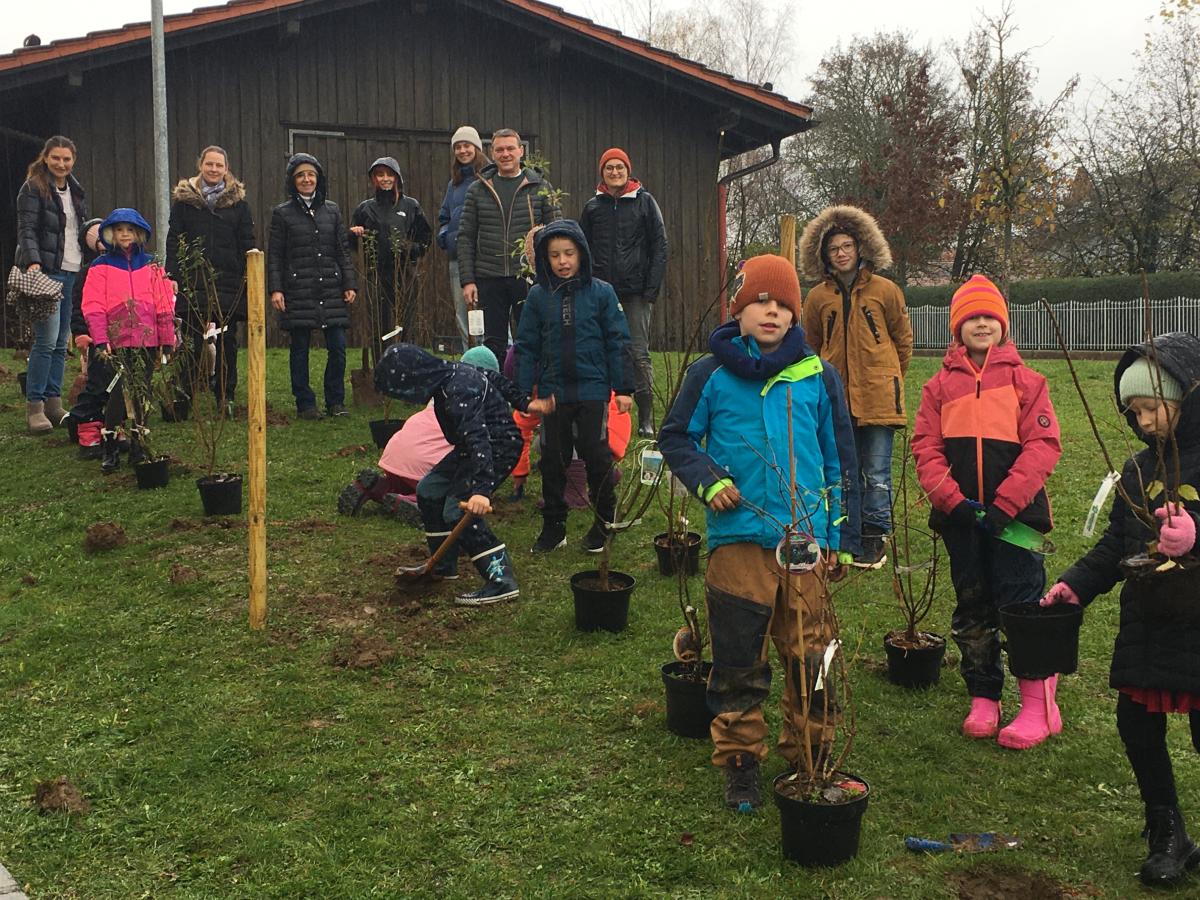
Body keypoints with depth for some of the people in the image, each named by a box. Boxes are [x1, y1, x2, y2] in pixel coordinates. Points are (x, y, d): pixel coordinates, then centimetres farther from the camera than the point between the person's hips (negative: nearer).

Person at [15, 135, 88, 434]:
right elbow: (27, 229, -11)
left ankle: (54, 402, 11)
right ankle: (34, 407, -8)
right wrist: (32, 262, -24)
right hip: (46, 271, -7)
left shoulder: (75, 190, 19)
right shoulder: (33, 189, -3)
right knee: (47, 339, -13)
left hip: (72, 272, 7)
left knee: (62, 342, 6)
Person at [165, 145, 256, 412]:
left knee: (227, 342, 5)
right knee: (193, 342, 2)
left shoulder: (237, 200, 8)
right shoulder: (184, 199, 7)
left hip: (229, 283, 1)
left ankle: (226, 397, 11)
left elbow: (247, 243, 6)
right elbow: (174, 240, 4)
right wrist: (172, 276, -6)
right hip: (193, 282, -1)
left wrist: (249, 279, -2)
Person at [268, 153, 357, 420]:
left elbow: (343, 250, 13)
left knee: (338, 347, -3)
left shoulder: (332, 210, 12)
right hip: (298, 291, -2)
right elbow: (274, 255, 3)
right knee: (300, 349, 2)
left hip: (331, 289, 2)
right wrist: (275, 289, -7)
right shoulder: (282, 213, 4)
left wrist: (349, 284, 6)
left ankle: (335, 401, 9)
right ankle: (305, 403, 11)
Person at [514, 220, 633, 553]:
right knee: (553, 460, 9)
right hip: (553, 392, 2)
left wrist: (623, 388, -3)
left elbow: (617, 343, -1)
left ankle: (605, 520, 21)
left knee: (596, 456, 3)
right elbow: (527, 347, 6)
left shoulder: (601, 293, -4)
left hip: (592, 390, -2)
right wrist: (523, 393, 2)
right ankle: (553, 526, 22)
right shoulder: (538, 296, 2)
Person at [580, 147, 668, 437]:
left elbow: (660, 246, 1)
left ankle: (646, 419, 1)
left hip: (636, 292, -2)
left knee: (639, 353, -4)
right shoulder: (592, 207, 11)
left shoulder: (644, 201, 4)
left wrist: (652, 287, -8)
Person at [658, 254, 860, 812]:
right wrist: (707, 478, -8)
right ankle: (739, 761, 20)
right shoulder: (711, 375, 2)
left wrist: (843, 537, 10)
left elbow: (839, 461, 12)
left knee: (813, 659, 5)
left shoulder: (818, 378, 7)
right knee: (738, 661, 5)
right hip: (738, 540, -1)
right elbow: (675, 437, 10)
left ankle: (807, 756, 23)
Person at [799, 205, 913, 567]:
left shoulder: (885, 290, 1)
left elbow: (903, 340, 11)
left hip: (878, 397, -2)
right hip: (835, 399, 2)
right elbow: (812, 347, 19)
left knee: (876, 473, -1)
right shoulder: (817, 297, 6)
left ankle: (875, 538, 8)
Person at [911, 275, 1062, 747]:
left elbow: (1043, 445, -6)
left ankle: (1039, 705, 9)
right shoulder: (940, 385, 8)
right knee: (972, 610, 10)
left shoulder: (1024, 380, 1)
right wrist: (952, 500, -12)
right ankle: (983, 700, 22)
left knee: (1021, 605, -2)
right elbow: (925, 447, 1)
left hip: (1014, 513, -3)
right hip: (960, 516, 3)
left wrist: (1004, 504, -15)